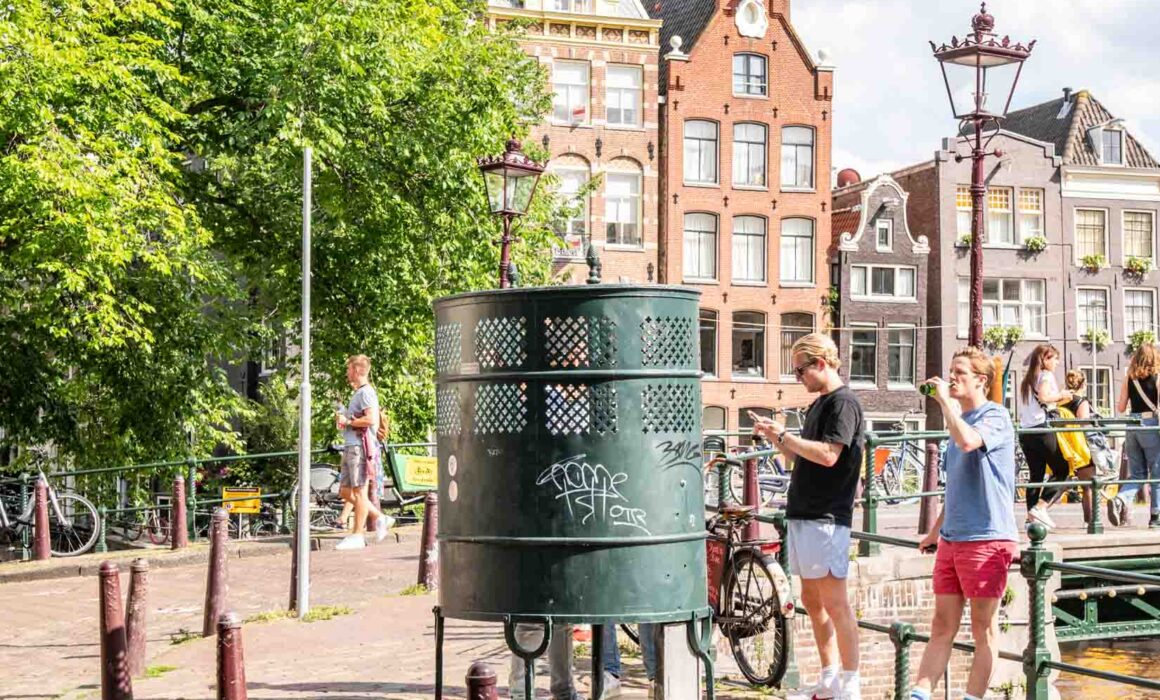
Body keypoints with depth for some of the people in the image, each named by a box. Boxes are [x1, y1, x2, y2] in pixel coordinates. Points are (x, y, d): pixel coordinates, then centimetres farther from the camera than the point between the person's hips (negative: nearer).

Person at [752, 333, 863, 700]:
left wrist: (784, 435, -12)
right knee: (812, 599, 12)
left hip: (826, 518, -10)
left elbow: (828, 455, -21)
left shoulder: (843, 402, -10)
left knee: (834, 601, -7)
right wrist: (775, 437, 7)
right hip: (802, 515, 10)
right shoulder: (818, 405, 18)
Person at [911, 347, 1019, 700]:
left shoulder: (995, 416, -8)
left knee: (983, 629, 3)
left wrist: (944, 400, -19)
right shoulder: (959, 419, 17)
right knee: (942, 627, 7)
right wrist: (936, 529, 24)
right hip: (951, 538, 8)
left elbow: (968, 441, -31)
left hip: (986, 538, -8)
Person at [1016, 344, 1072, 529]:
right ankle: (1040, 507, -10)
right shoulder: (1046, 375, 0)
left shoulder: (1027, 380, 22)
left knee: (1036, 475, 8)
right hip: (1042, 429, -8)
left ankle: (1031, 516, 1)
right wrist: (1061, 395, -3)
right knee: (1062, 470, 1)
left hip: (1026, 432, 8)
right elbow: (1043, 396, -18)